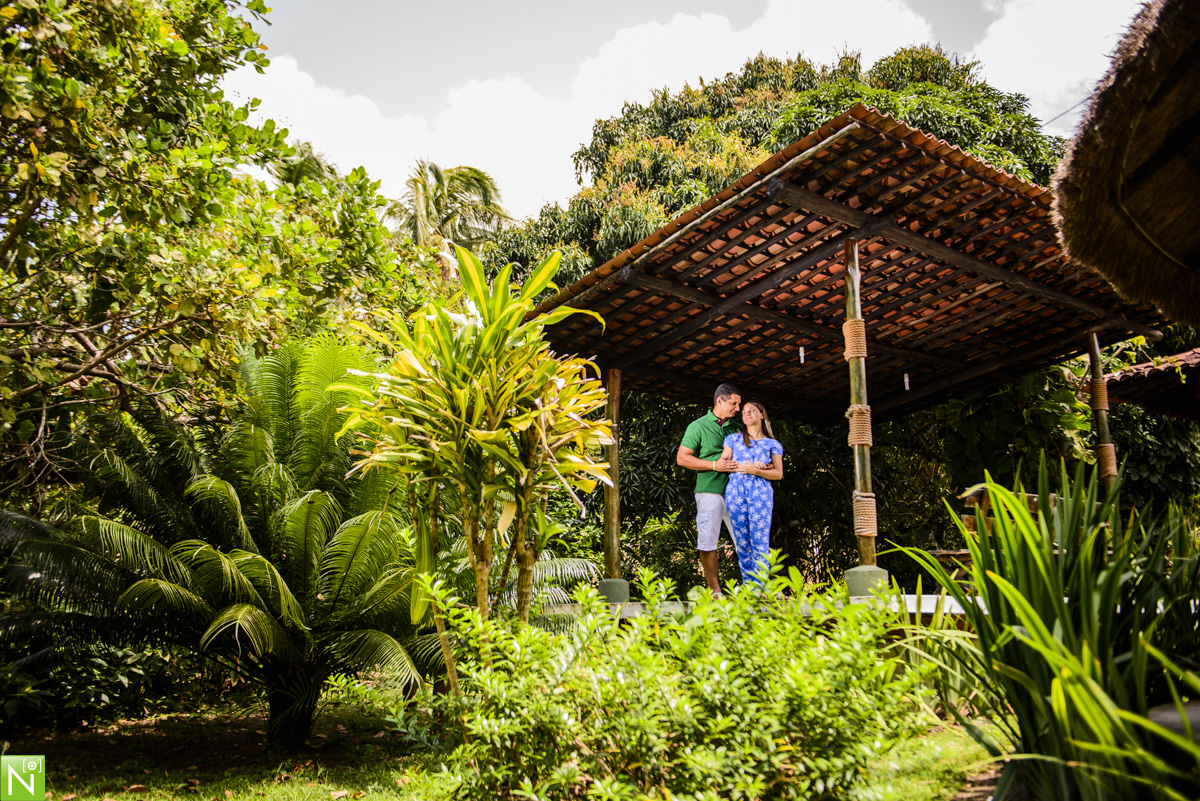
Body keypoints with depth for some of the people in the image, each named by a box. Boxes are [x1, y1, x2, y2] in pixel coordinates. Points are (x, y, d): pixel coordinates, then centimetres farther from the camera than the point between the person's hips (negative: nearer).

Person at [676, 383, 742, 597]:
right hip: (710, 491, -4)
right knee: (707, 542, -3)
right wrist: (715, 465, -11)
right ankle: (714, 590, 8)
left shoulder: (737, 428, 17)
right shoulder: (698, 426, 3)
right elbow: (682, 458, -3)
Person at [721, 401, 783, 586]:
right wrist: (752, 465, -4)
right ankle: (747, 587, 3)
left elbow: (778, 473, 6)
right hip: (735, 492, 2)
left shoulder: (772, 444, 14)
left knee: (760, 541, -9)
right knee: (742, 542, -1)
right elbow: (722, 463, 7)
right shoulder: (733, 439, 18)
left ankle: (759, 588, -9)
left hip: (760, 493, -1)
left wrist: (755, 471, -12)